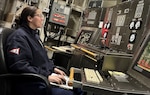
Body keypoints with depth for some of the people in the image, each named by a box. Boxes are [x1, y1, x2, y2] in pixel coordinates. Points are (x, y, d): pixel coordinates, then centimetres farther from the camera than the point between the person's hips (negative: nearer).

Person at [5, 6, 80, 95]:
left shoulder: (34, 34, 17)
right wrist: (46, 76, -25)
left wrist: (53, 68, 8)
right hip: (32, 83, -9)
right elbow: (19, 66, -25)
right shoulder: (19, 36, -14)